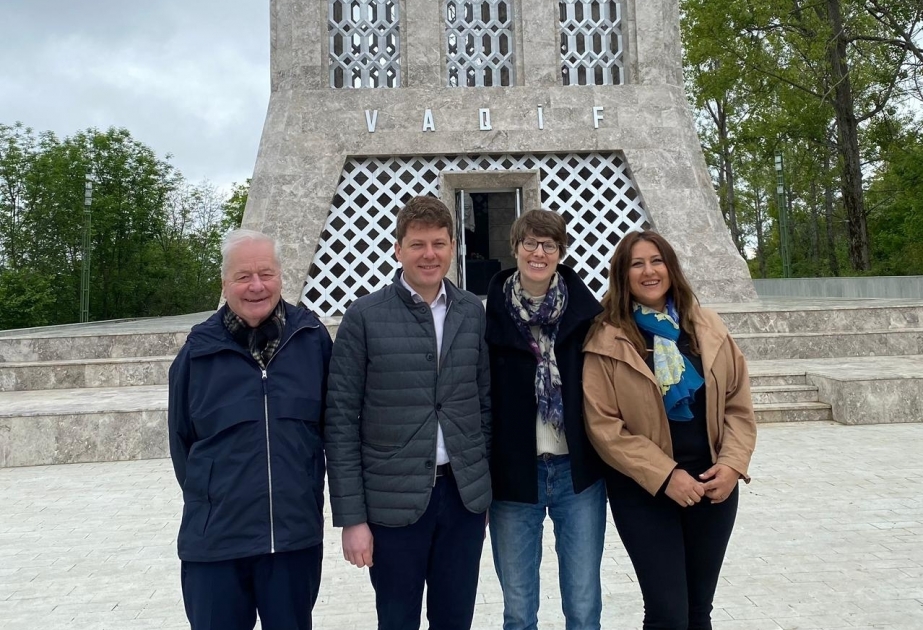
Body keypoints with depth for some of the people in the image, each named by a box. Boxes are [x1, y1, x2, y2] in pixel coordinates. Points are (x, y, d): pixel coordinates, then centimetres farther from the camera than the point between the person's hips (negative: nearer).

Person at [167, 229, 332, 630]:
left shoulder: (311, 337, -4)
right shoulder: (200, 350, -4)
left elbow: (332, 422, 5)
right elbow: (181, 439, 8)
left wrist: (305, 490, 8)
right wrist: (208, 499, 10)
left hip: (297, 533, 0)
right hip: (216, 538, 0)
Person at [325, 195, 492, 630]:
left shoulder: (473, 312, 4)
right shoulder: (364, 317, -7)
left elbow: (485, 402, 9)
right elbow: (341, 419, -7)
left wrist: (486, 484, 9)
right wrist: (351, 515, -8)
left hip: (464, 494, 3)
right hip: (393, 500, -3)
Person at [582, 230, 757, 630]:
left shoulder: (708, 327, 4)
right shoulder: (607, 340, -9)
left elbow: (739, 404, 6)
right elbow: (603, 426, -12)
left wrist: (732, 464, -8)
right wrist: (665, 476, -16)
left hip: (712, 484, 4)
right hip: (644, 491, -4)